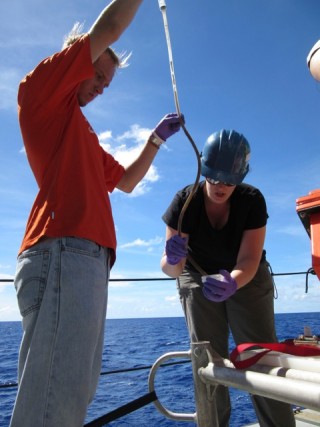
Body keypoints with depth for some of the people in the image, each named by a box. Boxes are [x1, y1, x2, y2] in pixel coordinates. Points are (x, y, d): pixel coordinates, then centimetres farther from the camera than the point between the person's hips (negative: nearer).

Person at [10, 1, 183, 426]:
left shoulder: (84, 134, 32)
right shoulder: (42, 86, 9)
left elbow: (127, 180, 35)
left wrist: (157, 137, 35)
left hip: (86, 260, 10)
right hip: (63, 254, -10)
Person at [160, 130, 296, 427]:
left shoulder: (252, 200, -23)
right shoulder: (185, 201, -24)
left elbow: (249, 260, -29)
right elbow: (169, 267, -27)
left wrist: (231, 282, -51)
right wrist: (173, 260, -52)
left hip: (248, 278, 0)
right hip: (198, 278, 0)